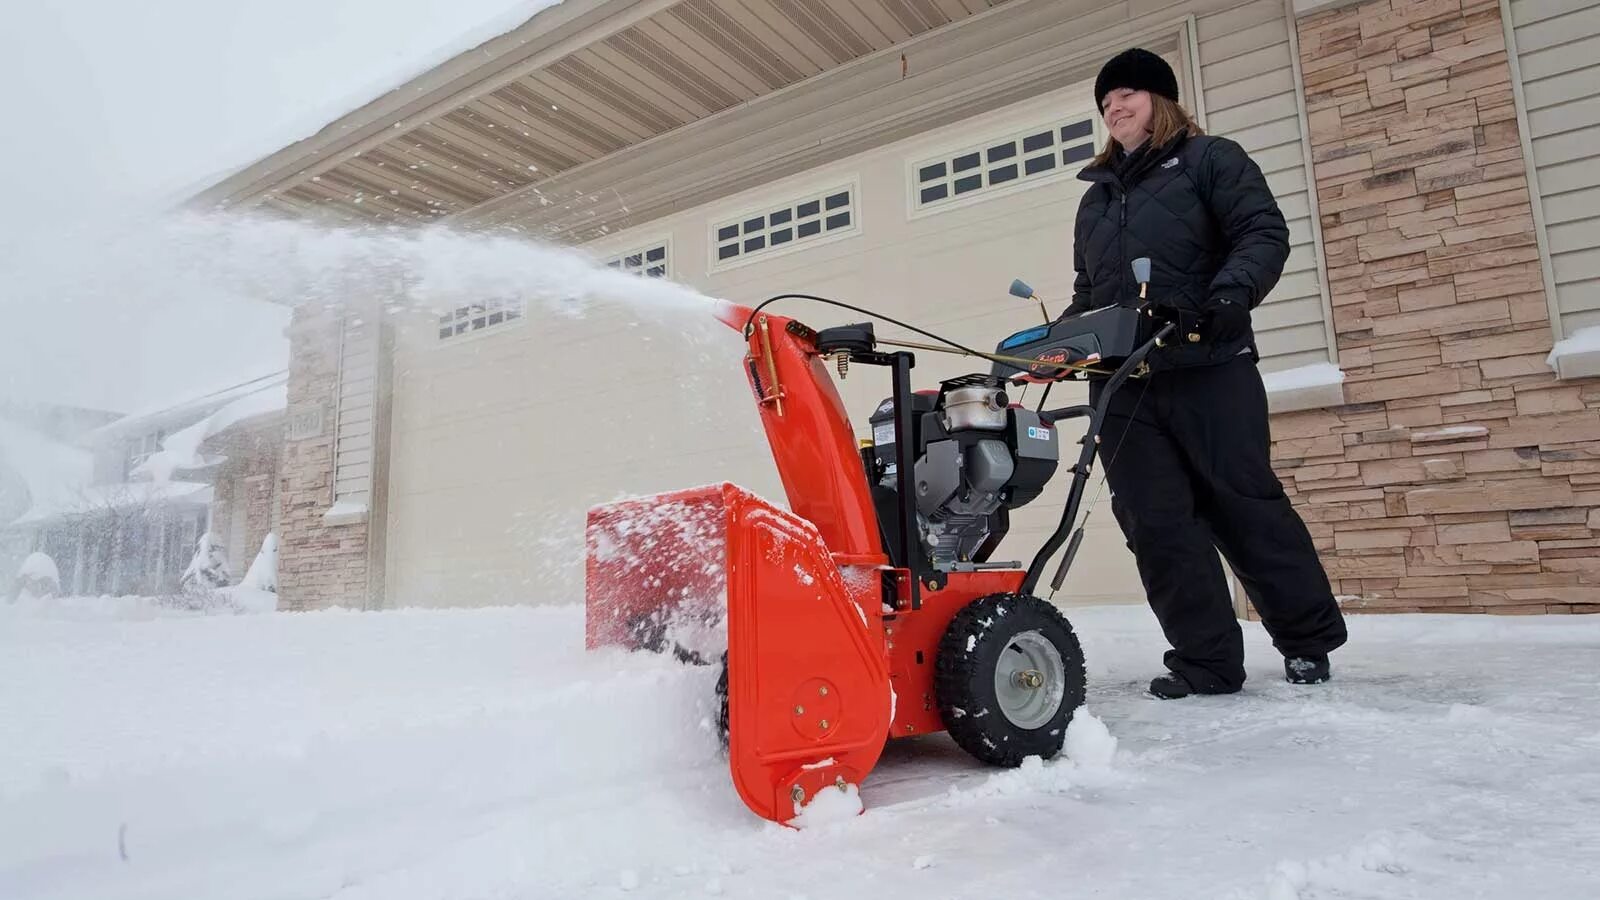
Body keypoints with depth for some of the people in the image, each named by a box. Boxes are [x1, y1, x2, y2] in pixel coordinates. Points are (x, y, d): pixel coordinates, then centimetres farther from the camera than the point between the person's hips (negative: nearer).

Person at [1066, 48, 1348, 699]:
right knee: (1156, 523, -2)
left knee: (1246, 505, -1)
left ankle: (1309, 641, 19)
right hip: (1122, 384, 5)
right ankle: (1206, 662, 5)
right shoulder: (1095, 197, 26)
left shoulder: (1209, 159, 11)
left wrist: (1230, 293, -22)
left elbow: (1264, 233, -3)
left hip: (1208, 369, -5)